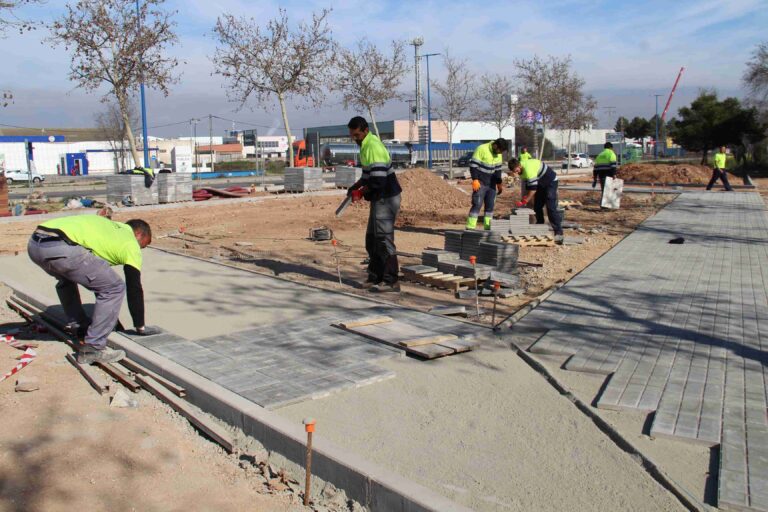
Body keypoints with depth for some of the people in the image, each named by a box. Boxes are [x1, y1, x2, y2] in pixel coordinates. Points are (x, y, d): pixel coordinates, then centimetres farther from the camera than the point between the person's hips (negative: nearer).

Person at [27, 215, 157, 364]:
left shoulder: (110, 227, 36)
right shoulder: (130, 243, 14)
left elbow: (98, 277, 45)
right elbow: (134, 289, 16)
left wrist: (110, 316, 52)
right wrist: (140, 326, 27)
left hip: (34, 244, 9)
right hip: (61, 249, -9)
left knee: (66, 277, 39)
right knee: (115, 288, 3)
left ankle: (79, 327, 35)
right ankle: (92, 349, 4)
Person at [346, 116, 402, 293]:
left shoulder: (373, 147, -19)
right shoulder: (367, 145, 13)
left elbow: (378, 180, -25)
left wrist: (361, 192, -13)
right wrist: (356, 185, 10)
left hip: (386, 198, -10)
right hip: (380, 198, 10)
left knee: (384, 239, -7)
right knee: (372, 239, 15)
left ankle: (390, 281, -1)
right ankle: (375, 277, 23)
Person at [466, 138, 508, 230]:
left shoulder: (498, 154, 7)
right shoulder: (481, 149, -15)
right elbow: (473, 165, -16)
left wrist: (499, 183, 16)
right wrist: (475, 180, -21)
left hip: (491, 183, 7)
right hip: (480, 182, -7)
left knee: (490, 205, 6)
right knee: (477, 204, -11)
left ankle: (488, 227, 12)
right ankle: (470, 227, -10)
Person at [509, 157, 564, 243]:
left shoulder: (528, 169, -34)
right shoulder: (521, 170, -4)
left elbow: (533, 189, -32)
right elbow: (528, 186, 7)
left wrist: (524, 202, -29)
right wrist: (525, 197, -5)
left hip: (550, 181, -9)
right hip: (541, 183, 9)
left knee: (551, 208, -18)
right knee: (537, 206, 7)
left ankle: (558, 232, -20)